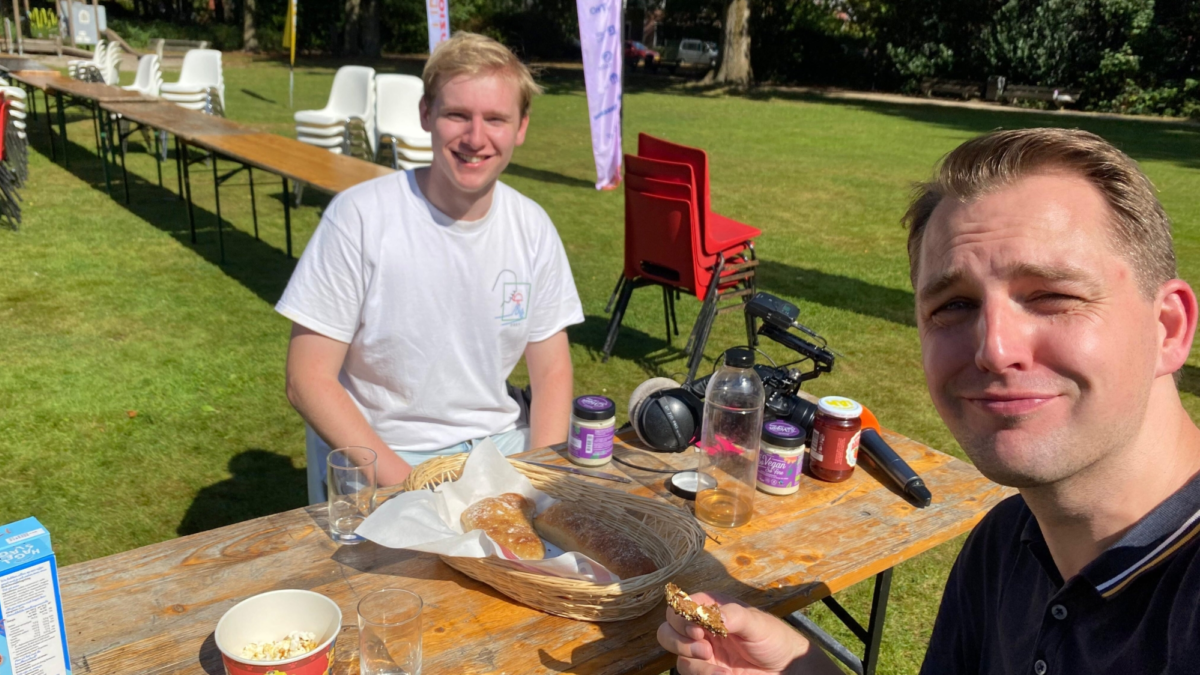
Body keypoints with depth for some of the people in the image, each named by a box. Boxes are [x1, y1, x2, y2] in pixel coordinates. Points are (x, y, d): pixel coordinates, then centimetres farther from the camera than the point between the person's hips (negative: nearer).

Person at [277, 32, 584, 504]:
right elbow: (308, 381, -12)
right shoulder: (358, 216, -14)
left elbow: (551, 370, 5)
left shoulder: (533, 227, -1)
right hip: (374, 456, -4)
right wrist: (405, 485, -21)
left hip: (498, 445, 4)